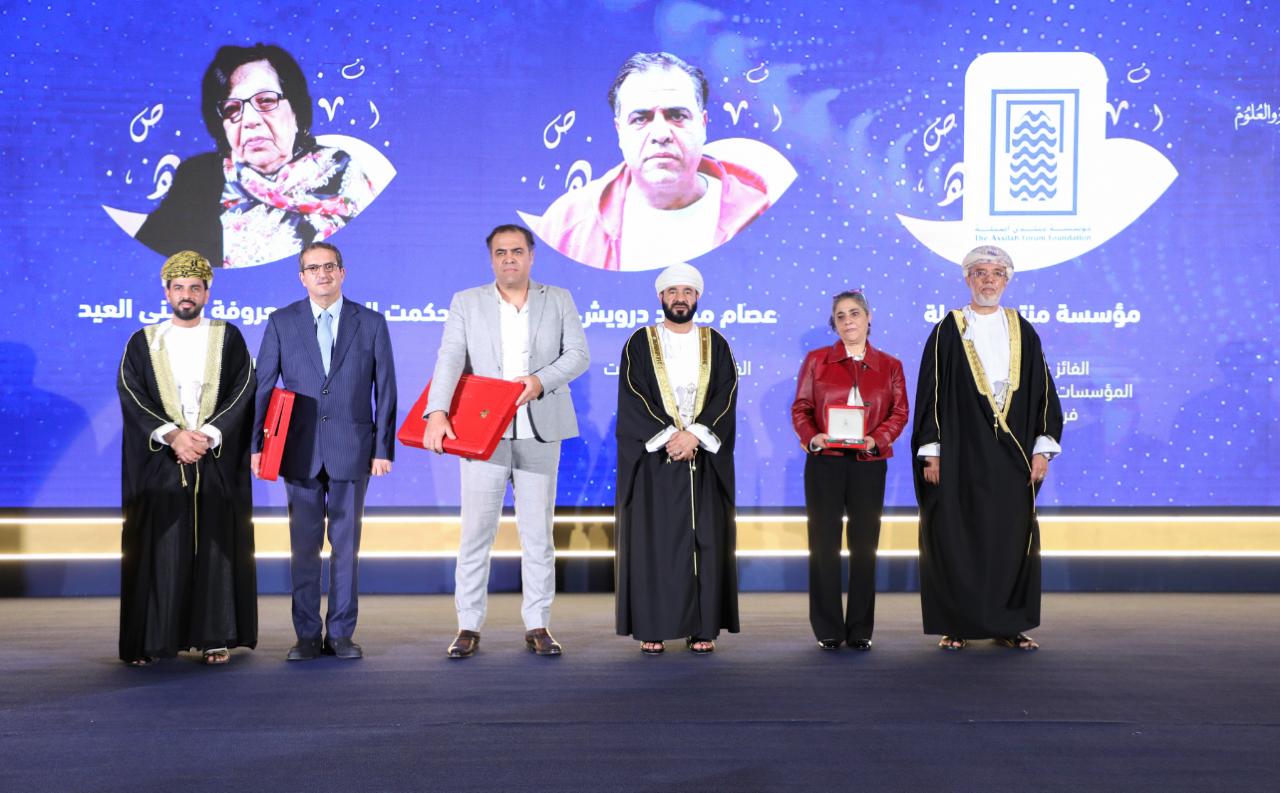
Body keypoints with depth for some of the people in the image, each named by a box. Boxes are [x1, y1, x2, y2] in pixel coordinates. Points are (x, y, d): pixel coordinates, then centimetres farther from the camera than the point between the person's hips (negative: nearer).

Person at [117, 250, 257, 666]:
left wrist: (208, 436, -14)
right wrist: (172, 435, -15)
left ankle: (216, 636, 5)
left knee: (217, 547, 0)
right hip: (158, 463, 0)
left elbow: (242, 393, -1)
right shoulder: (142, 343, 11)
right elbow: (132, 397, -1)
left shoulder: (229, 338, 9)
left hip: (217, 462, 0)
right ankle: (151, 640, 3)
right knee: (159, 549, -2)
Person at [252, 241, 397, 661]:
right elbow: (262, 386, 5)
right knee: (304, 546, 5)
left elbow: (385, 390, 3)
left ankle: (341, 634, 14)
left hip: (351, 451, 0)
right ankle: (307, 635, 14)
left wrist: (384, 449, -2)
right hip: (300, 451, 0)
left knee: (346, 545, 5)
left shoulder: (371, 323, 4)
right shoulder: (282, 322, 5)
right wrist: (256, 444, -2)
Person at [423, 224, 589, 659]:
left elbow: (578, 354, 1)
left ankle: (538, 626, 13)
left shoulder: (559, 300, 10)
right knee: (476, 530, 0)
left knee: (537, 532, 5)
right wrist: (437, 413, -20)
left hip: (539, 434, 1)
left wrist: (541, 380, -17)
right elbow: (449, 360, -5)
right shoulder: (466, 303, 7)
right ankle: (469, 626, 8)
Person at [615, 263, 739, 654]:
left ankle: (703, 627, 6)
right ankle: (651, 628, 4)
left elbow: (726, 396, -1)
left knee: (705, 541, 1)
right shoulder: (640, 343, 5)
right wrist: (668, 437, -15)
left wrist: (695, 434, -15)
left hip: (705, 458, 2)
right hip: (652, 458, -1)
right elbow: (632, 398, -5)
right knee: (652, 541, -2)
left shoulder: (716, 344, 9)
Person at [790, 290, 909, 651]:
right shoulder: (816, 360, 6)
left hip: (869, 463, 1)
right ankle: (828, 630, 10)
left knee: (865, 545, 5)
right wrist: (811, 437, -15)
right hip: (824, 463, -1)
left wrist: (877, 439, -14)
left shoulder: (889, 366, 8)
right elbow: (800, 408, 4)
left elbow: (899, 412, 4)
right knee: (824, 543, 1)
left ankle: (861, 629, 14)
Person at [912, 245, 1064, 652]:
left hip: (1011, 457, 3)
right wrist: (931, 452, -8)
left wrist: (1043, 447, 0)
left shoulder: (1023, 333, 9)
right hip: (960, 454, -3)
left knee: (1013, 538, 5)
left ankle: (1008, 625, 16)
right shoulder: (948, 332, 1)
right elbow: (930, 392, -2)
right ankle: (956, 626, 11)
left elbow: (1042, 391, 8)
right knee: (956, 538, 0)